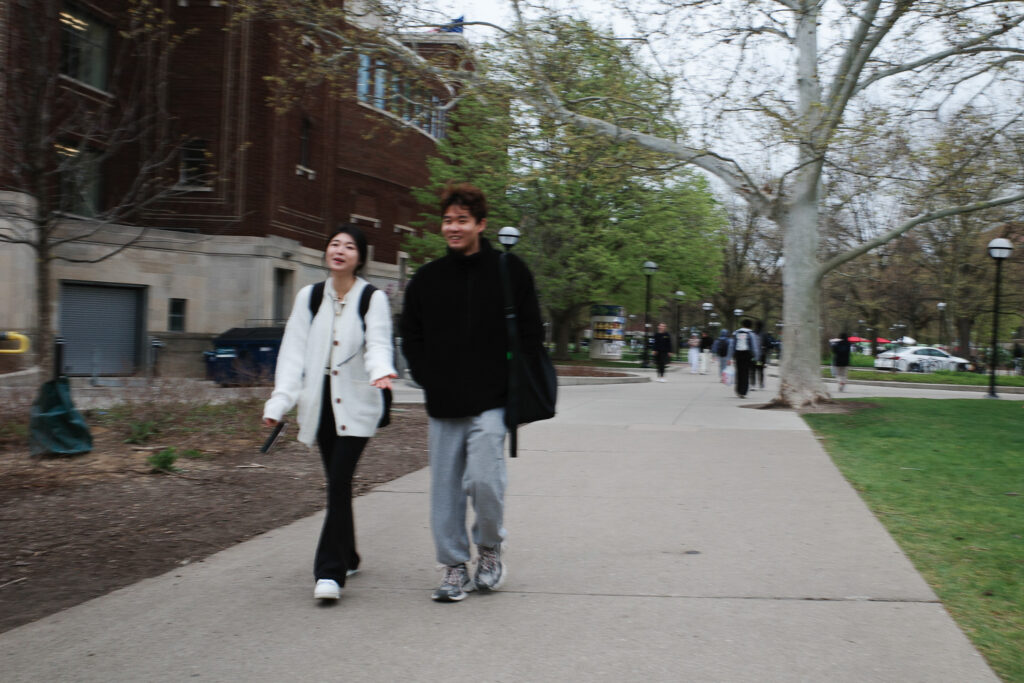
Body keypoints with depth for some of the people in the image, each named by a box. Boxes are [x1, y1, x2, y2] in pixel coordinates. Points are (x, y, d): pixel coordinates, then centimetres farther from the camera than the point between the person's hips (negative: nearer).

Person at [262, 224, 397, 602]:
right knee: (336, 484, 11)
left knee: (339, 483, -14)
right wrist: (280, 400, -5)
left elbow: (378, 344, -14)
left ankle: (331, 571, -13)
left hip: (356, 404, -4)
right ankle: (346, 558, 28)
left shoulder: (373, 299, -2)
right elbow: (294, 351, 5)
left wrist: (380, 370, -38)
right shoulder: (308, 297, 9)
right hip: (320, 402, 4)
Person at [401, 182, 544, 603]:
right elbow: (411, 338, 17)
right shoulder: (427, 279, 10)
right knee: (445, 488, 5)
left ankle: (491, 547, 13)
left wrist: (510, 386, -3)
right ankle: (454, 567, 18)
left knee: (483, 479, -14)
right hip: (443, 408, 4)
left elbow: (531, 335, 3)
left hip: (490, 403, -3)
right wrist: (430, 382, 5)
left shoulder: (509, 272, 1)